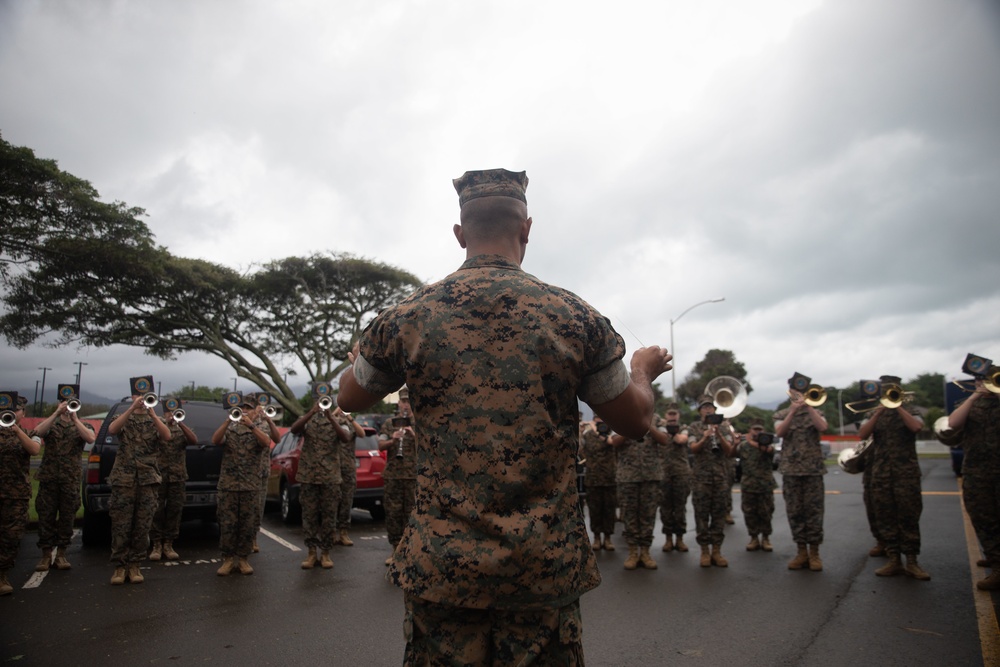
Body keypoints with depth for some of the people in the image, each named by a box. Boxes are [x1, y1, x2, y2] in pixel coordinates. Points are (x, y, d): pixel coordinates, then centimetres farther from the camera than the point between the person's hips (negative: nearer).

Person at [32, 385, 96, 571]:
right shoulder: (51, 422, 11)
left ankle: (61, 554, 14)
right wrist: (57, 413, -16)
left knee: (67, 517, 3)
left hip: (71, 479, 0)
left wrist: (74, 418, -15)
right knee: (46, 517, 1)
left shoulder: (83, 425, 9)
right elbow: (38, 432, -12)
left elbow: (90, 439, -13)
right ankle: (46, 555, 11)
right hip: (48, 477, 0)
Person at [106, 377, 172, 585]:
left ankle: (134, 565, 12)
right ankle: (120, 566, 9)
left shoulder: (155, 421, 12)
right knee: (120, 525, -1)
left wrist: (151, 412, -17)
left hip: (148, 480, 1)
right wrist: (132, 409, -20)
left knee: (142, 527, 2)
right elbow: (111, 430, -12)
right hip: (123, 478, 0)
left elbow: (167, 437, -10)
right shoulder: (124, 418, 12)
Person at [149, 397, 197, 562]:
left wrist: (180, 423, -17)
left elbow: (194, 440, -8)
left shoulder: (183, 430, 11)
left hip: (178, 477, 2)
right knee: (157, 511, -2)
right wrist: (166, 423, -19)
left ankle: (168, 545, 12)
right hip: (158, 476, -1)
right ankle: (157, 545, 7)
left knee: (175, 511, 3)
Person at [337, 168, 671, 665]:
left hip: (441, 567, 1)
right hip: (547, 568, 0)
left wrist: (360, 353, 33)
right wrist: (643, 369, 23)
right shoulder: (575, 317, -7)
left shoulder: (406, 318, -5)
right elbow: (635, 422, 2)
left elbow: (349, 398, 11)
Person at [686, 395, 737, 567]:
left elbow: (729, 451, -2)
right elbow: (693, 449, -9)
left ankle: (716, 551, 9)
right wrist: (705, 438, -27)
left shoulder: (723, 426, 6)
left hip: (721, 476, 1)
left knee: (718, 513, 3)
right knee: (702, 513, 0)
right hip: (701, 476, -1)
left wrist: (719, 435, -18)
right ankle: (704, 551, 6)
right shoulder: (694, 427, 3)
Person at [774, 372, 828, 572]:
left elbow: (822, 427, -13)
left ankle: (814, 552, 8)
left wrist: (808, 405, -16)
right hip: (790, 469, 1)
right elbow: (779, 432, -11)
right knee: (794, 511, 3)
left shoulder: (815, 412, 8)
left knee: (814, 511, -1)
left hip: (813, 468, -1)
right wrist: (793, 410, -18)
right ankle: (801, 551, 12)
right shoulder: (781, 415, 9)